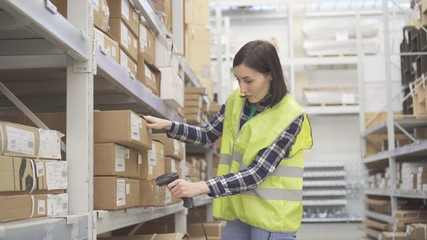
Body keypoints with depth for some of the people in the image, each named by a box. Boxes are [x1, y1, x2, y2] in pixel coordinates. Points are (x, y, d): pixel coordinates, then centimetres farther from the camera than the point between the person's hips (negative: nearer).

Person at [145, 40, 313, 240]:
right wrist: (168, 125, -2)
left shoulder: (290, 117, -17)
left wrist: (201, 187, -28)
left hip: (272, 217, -5)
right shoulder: (236, 101, 1)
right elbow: (207, 135, 14)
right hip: (240, 210, 6)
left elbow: (257, 174, -22)